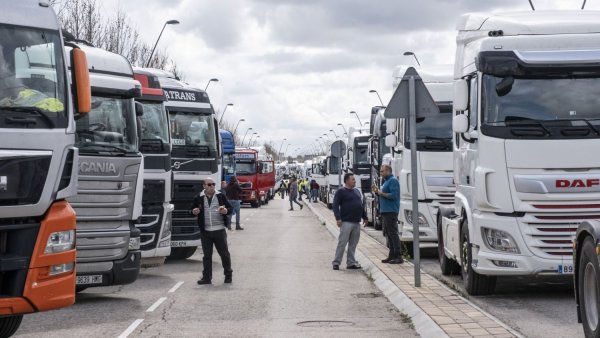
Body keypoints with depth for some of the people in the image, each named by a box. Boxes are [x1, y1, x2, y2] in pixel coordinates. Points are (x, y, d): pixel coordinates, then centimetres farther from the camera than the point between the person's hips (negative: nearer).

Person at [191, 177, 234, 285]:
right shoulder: (198, 198, 6)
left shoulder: (221, 196, 4)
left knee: (224, 253, 4)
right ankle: (207, 277, 8)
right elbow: (192, 210, 14)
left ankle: (228, 275, 19)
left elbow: (230, 208, 8)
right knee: (207, 255, 4)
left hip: (219, 230, -1)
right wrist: (194, 212, -9)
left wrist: (226, 211, -14)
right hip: (205, 231, 1)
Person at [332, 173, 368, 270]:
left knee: (353, 244, 9)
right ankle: (336, 262, -4)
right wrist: (338, 218, -20)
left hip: (356, 222, 7)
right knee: (342, 243, -8)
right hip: (346, 222, -7)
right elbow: (335, 205, -10)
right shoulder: (341, 192, -4)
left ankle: (351, 263, 15)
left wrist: (364, 217, 24)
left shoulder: (357, 191, 18)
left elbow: (361, 205, 26)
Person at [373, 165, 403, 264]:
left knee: (393, 233, -12)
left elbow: (394, 195, -22)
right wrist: (377, 192, 9)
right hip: (385, 211, 11)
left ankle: (398, 257, -13)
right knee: (388, 233, 12)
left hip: (391, 211, -11)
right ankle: (392, 255, 18)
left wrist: (382, 193, -14)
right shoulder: (386, 181, 19)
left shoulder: (393, 181, -12)